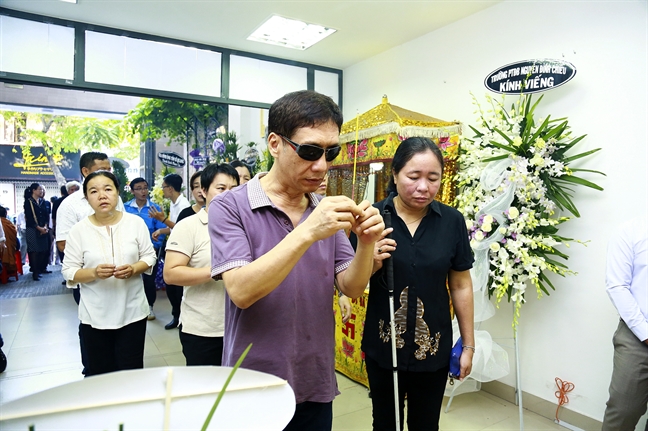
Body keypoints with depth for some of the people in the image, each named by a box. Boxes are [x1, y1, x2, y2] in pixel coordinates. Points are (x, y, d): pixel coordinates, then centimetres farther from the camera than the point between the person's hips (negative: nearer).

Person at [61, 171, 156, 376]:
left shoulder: (136, 223, -3)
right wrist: (94, 273, -22)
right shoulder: (78, 230, -5)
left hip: (132, 312, 0)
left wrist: (133, 269, -18)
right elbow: (69, 272, -3)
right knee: (99, 374, 11)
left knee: (132, 373, 9)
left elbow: (149, 257, 3)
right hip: (95, 316, 0)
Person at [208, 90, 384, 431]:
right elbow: (241, 292, -24)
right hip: (253, 393, -4)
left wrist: (366, 244, -20)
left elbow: (352, 288, -1)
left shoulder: (326, 211, 1)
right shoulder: (229, 207, -12)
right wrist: (307, 233, -32)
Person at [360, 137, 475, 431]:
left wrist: (468, 344, 5)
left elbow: (461, 285, 1)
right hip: (382, 346, 0)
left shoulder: (452, 221, -7)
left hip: (433, 347, 1)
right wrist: (371, 263, -24)